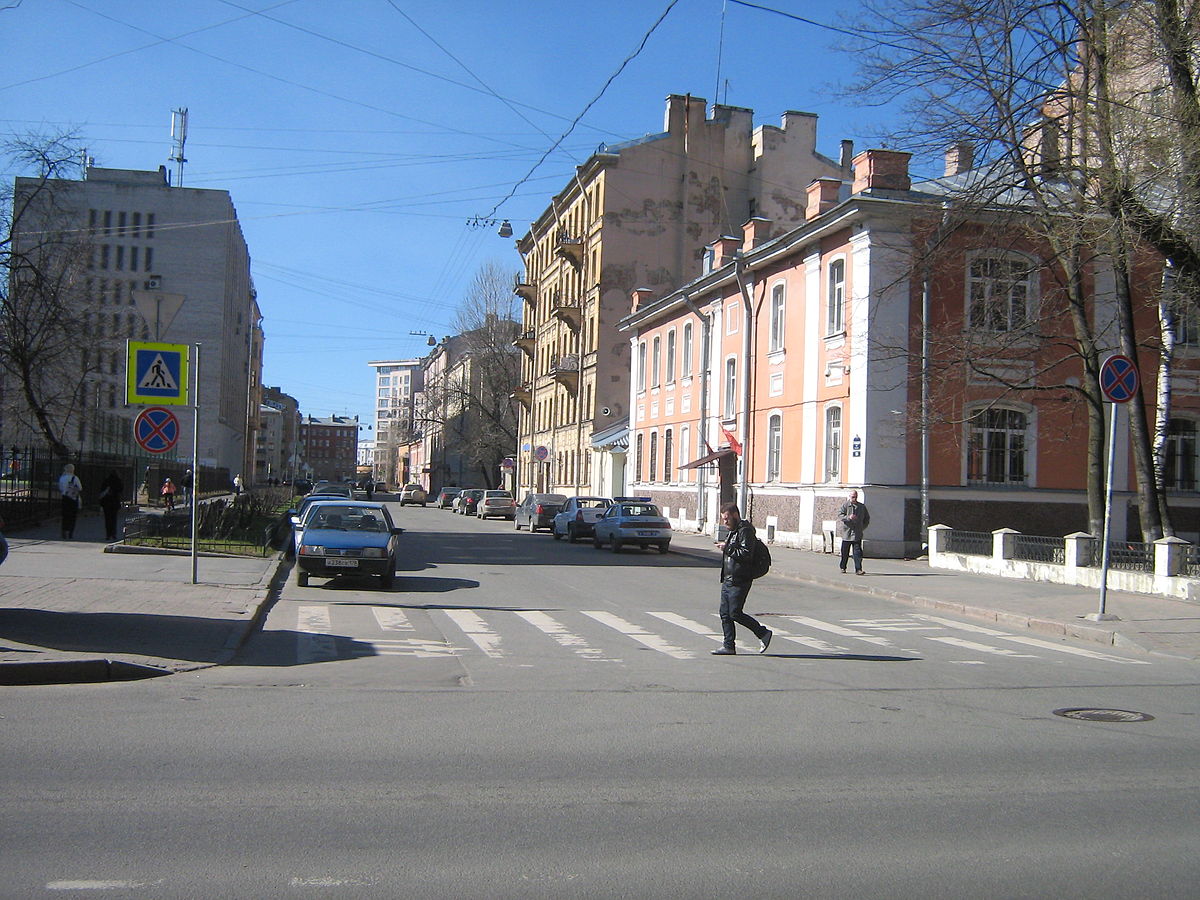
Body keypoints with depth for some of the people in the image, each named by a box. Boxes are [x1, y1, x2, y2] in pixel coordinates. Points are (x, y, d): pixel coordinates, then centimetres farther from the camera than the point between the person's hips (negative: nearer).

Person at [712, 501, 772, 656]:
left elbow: (746, 553, -22)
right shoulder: (734, 531, 20)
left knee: (735, 613, -8)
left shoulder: (745, 531, -12)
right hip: (727, 580, 10)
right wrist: (726, 548, 14)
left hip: (739, 581, -10)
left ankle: (763, 633, 6)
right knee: (725, 613, 8)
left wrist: (727, 549, -18)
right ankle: (729, 646, 12)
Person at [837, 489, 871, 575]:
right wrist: (848, 517, -26)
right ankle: (843, 568, 24)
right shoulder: (845, 505, 1)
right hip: (846, 533, -1)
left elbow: (867, 518, 20)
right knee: (845, 552, 8)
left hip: (857, 534, 1)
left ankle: (858, 569, -9)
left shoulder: (862, 507, 11)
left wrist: (862, 527, 9)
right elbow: (839, 515, -10)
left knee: (858, 552, -8)